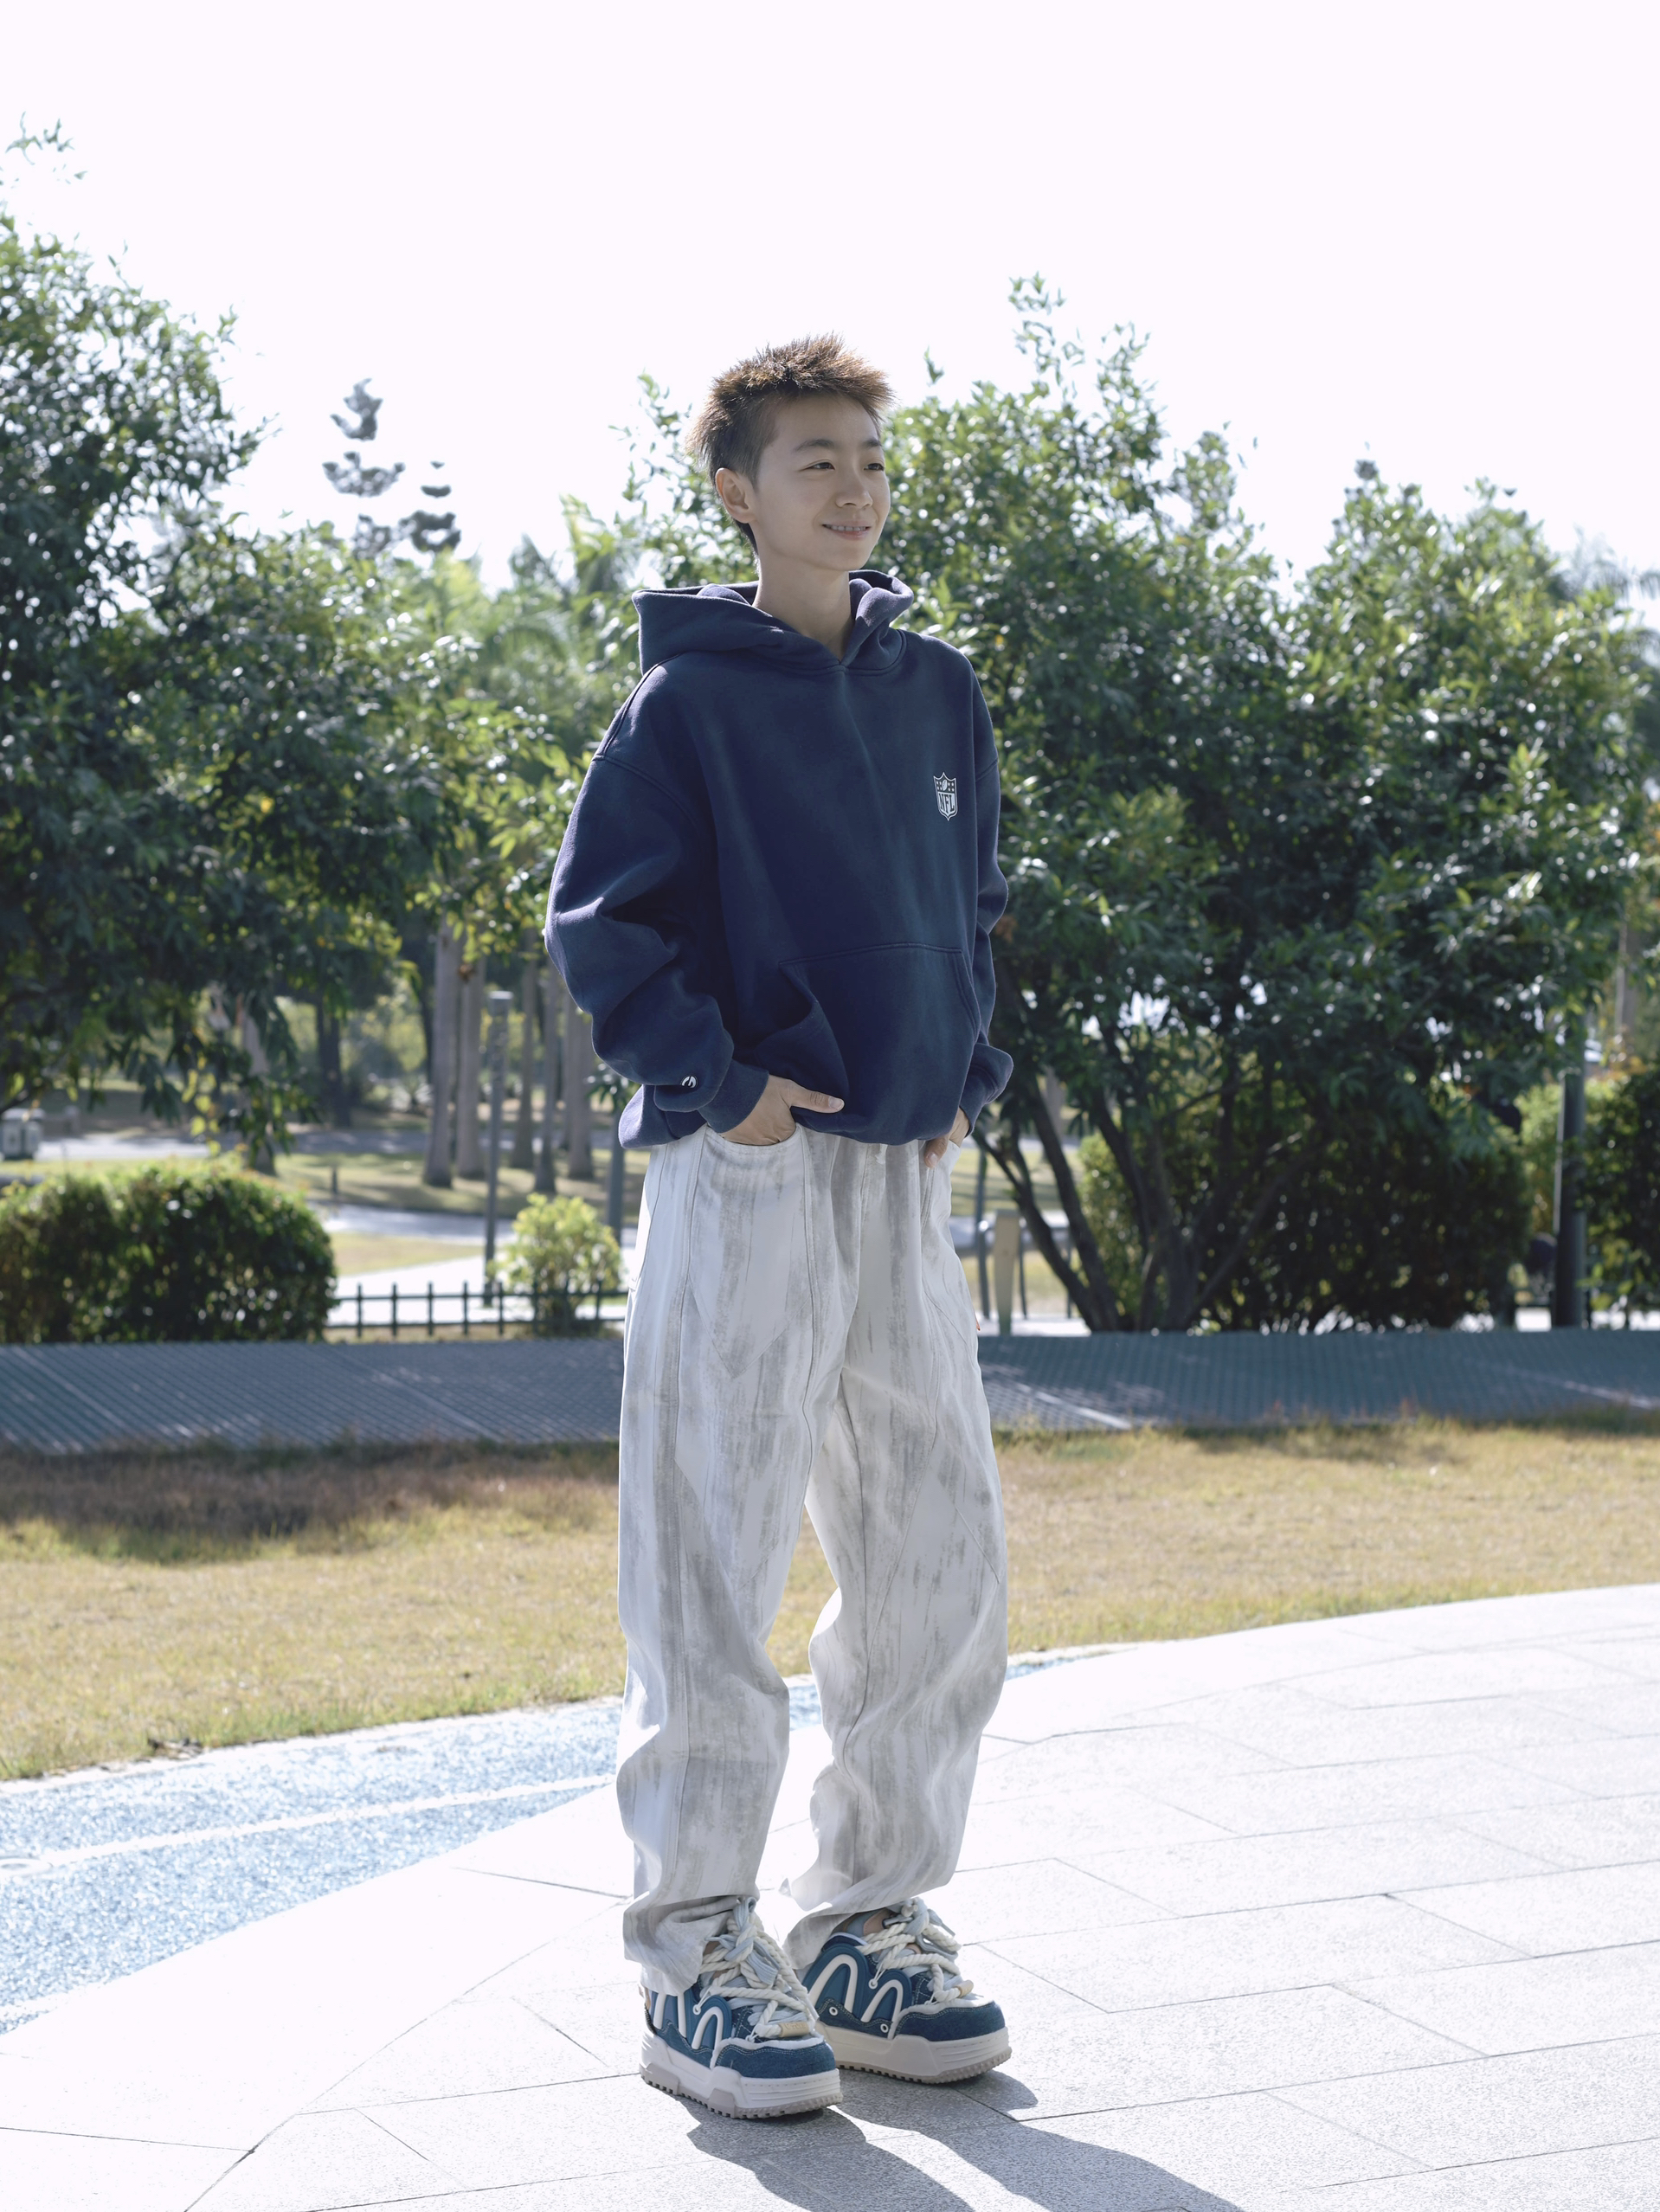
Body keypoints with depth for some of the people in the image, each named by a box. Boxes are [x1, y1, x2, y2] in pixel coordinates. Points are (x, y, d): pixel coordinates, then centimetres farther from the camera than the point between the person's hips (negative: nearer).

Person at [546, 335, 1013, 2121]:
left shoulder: (938, 693, 14)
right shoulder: (688, 698, -3)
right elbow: (596, 921, -5)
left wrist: (965, 1075, 12)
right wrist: (718, 1081, -13)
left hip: (906, 1174, 6)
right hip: (743, 1174, -6)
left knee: (938, 1561, 7)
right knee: (715, 1572, -4)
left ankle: (868, 1930, 19)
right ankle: (695, 1958, 6)